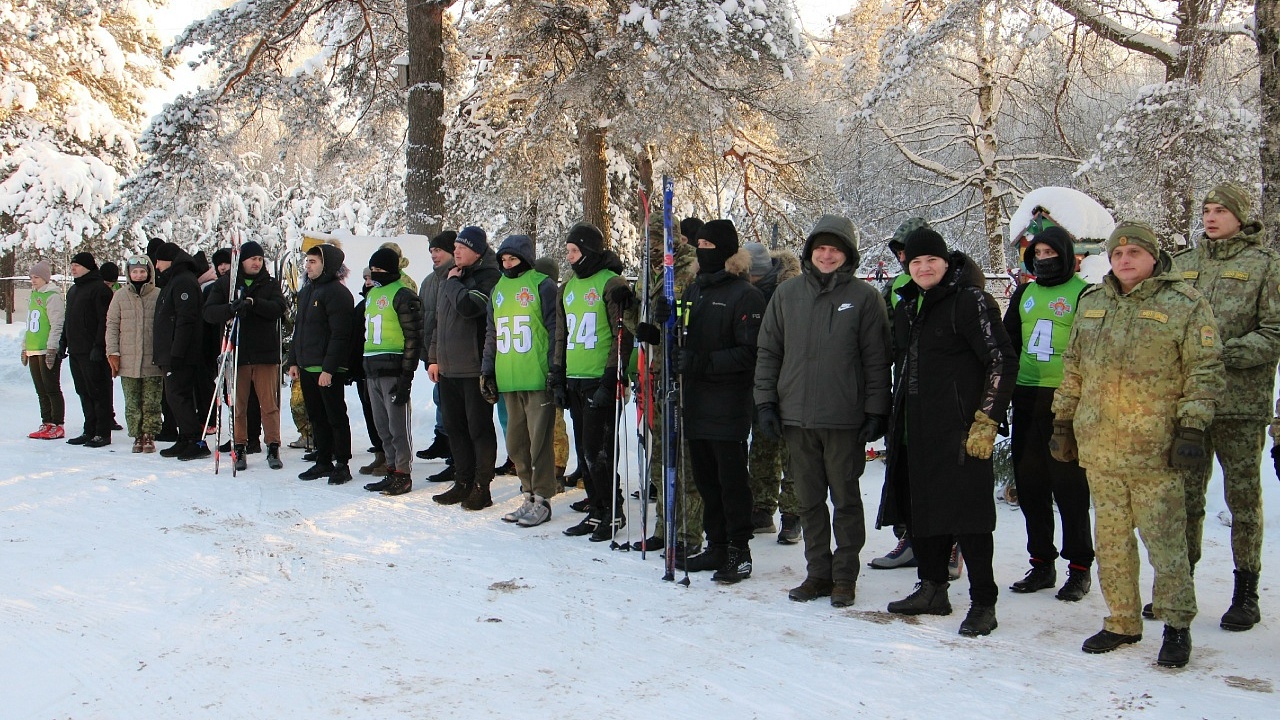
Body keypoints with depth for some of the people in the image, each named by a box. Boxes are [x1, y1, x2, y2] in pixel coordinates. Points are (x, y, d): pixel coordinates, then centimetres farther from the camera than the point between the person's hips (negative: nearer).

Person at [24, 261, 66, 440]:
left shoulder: (52, 296, -10)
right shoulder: (34, 296, 18)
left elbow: (57, 325, -16)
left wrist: (51, 348, -20)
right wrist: (25, 348, 23)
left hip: (49, 351, -9)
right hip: (34, 351, 9)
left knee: (51, 388, -6)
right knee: (41, 390, 10)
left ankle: (57, 426, -2)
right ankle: (46, 424, 16)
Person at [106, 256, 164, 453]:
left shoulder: (158, 296, -1)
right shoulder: (120, 296, 5)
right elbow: (112, 326, 7)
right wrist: (113, 353, 0)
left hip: (153, 361, -2)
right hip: (128, 361, 2)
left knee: (152, 402, 1)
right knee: (132, 403, 5)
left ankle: (149, 436, 10)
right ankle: (138, 437, 13)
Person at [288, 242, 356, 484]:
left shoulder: (337, 293, -13)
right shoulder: (306, 291, 16)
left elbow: (340, 335, -19)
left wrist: (328, 368, -23)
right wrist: (294, 361, 16)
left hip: (329, 369, -9)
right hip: (307, 367, 9)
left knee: (336, 416, -1)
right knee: (317, 418, 13)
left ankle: (342, 465, 6)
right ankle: (323, 462, 21)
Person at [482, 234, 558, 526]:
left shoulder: (542, 285, -2)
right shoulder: (498, 289, 17)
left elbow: (555, 329, -6)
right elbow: (491, 333, 23)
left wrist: (555, 370, -11)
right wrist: (487, 370, 17)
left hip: (538, 380, -7)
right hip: (508, 381, 7)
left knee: (539, 441, -3)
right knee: (516, 443, 10)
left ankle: (542, 499, 4)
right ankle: (529, 494, 20)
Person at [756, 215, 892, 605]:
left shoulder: (864, 297, -1)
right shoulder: (787, 294, 7)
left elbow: (877, 360, -1)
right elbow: (768, 351, 11)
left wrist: (876, 411, -6)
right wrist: (766, 401, 4)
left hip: (845, 419, -3)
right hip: (796, 417, 3)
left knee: (845, 498, 5)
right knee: (809, 500, 10)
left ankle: (845, 576, 16)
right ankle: (818, 573, 21)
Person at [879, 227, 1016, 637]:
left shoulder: (969, 300, -9)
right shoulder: (906, 307, 15)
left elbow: (1003, 362, -12)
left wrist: (987, 421, -17)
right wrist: (894, 424, 20)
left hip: (960, 430, -8)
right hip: (915, 431, 8)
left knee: (967, 515, -5)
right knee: (920, 510, 12)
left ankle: (983, 603, 2)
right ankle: (932, 589, 26)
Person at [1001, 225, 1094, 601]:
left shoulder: (1084, 294, -1)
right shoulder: (1024, 294, 15)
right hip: (1026, 398, 6)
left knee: (1069, 482, -3)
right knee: (1029, 482, 8)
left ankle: (1080, 567, 8)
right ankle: (1041, 563, 18)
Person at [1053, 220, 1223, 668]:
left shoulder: (1185, 304, -2)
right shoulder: (1092, 303, 13)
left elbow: (1204, 370, -5)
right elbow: (1072, 368, 19)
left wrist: (1192, 428, -12)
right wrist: (1063, 422, 16)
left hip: (1155, 449, -5)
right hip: (1098, 446, 5)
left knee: (1165, 540, -2)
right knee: (1111, 540, 11)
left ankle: (1177, 626, 11)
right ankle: (1122, 622, 22)